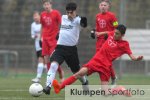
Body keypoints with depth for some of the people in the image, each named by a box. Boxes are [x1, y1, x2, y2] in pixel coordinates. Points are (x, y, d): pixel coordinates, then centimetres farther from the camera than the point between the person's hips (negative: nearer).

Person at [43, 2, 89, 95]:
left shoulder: (77, 20, -11)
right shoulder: (63, 18, 7)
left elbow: (83, 24, -36)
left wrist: (84, 21, -56)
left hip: (71, 49, -3)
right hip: (60, 47, 3)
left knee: (77, 71, 13)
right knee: (53, 65, -23)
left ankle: (85, 82, 45)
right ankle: (48, 87, -29)